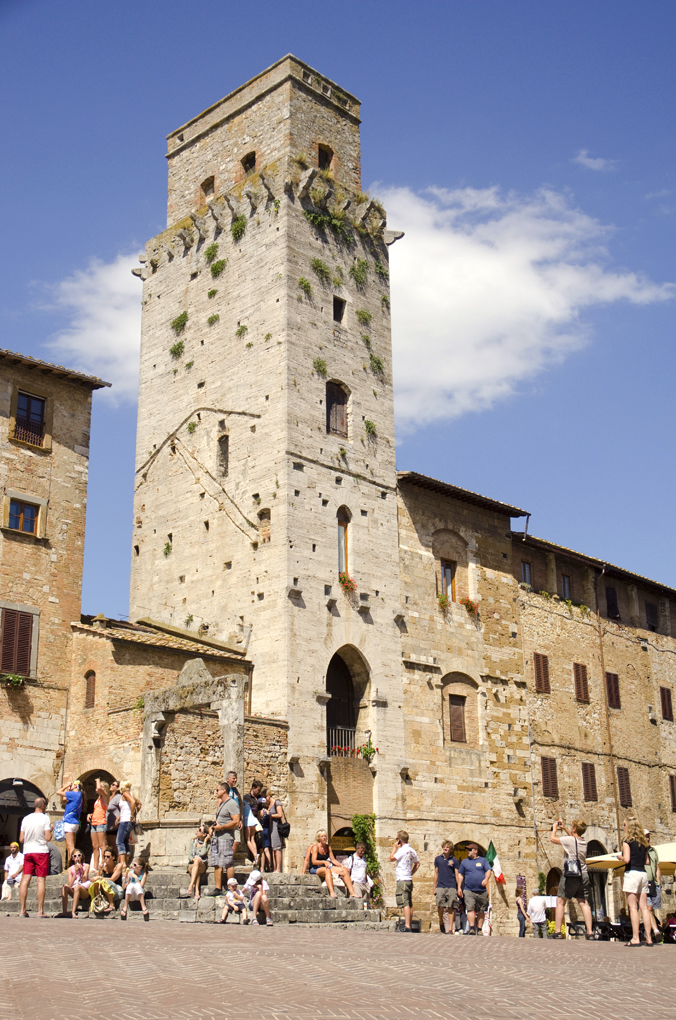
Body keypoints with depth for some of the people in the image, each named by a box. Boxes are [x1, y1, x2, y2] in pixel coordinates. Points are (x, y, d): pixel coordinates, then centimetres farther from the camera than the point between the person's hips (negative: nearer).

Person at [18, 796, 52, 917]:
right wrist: (51, 829, 7)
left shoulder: (26, 818, 8)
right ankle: (40, 911, -4)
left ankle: (22, 910, 1)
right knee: (41, 880, -3)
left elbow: (21, 839, 8)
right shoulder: (45, 818, -5)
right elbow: (47, 838, -11)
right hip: (41, 851, -4)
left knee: (25, 879, 3)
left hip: (28, 852, 4)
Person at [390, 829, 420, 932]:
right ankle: (409, 926, 15)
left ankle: (407, 926, -20)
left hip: (402, 880, -9)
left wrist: (395, 847, -2)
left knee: (405, 903, -14)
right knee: (409, 904, 10)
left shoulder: (402, 850, -13)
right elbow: (417, 864, 23)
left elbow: (392, 858, -12)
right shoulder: (412, 851, 13)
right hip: (409, 880, 9)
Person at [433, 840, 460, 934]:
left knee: (451, 908, -2)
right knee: (440, 906, -8)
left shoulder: (454, 860, 5)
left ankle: (450, 929, 3)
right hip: (440, 886, 1)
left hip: (451, 887, -1)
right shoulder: (438, 859, 10)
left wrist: (459, 888, -1)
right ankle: (441, 922, 18)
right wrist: (434, 887, 12)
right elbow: (436, 873, 15)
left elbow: (457, 875, 6)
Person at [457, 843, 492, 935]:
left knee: (481, 910, 3)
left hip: (482, 891, 0)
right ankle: (472, 928, -17)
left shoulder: (483, 860, 12)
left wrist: (486, 879, -15)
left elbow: (488, 871, 5)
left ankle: (479, 929, 12)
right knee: (470, 909, -15)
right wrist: (459, 887, 8)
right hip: (469, 890, 0)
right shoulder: (464, 862, 14)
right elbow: (460, 875, 16)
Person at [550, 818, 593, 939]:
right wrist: (564, 828, 32)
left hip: (570, 875, -6)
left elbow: (552, 838, -1)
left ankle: (557, 932, -2)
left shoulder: (569, 840, -11)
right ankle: (590, 932, -6)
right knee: (584, 903, 3)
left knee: (560, 901, 2)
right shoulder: (583, 841, 9)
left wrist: (555, 828, 14)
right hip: (583, 875, 6)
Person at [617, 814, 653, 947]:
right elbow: (646, 860, 17)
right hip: (643, 874, 6)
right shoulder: (643, 841, 13)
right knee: (644, 907, 6)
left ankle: (635, 938, -10)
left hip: (632, 874, -6)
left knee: (633, 907, -6)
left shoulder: (627, 840, -7)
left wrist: (620, 857, 3)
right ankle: (648, 938, 4)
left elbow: (627, 859, -17)